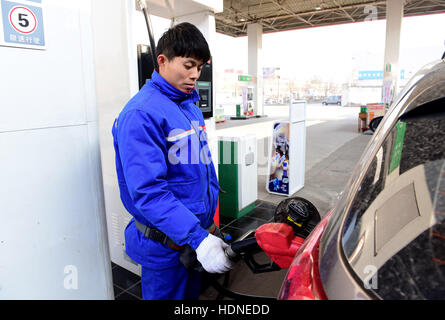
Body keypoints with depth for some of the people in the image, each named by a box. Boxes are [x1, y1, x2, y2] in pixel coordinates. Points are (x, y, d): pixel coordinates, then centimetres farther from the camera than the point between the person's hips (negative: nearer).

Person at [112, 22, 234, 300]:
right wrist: (199, 239, -30)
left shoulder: (191, 105, 6)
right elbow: (147, 192, -27)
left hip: (200, 231, 8)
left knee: (193, 293, 26)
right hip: (166, 245, -8)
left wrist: (209, 223, 13)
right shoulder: (141, 114, -21)